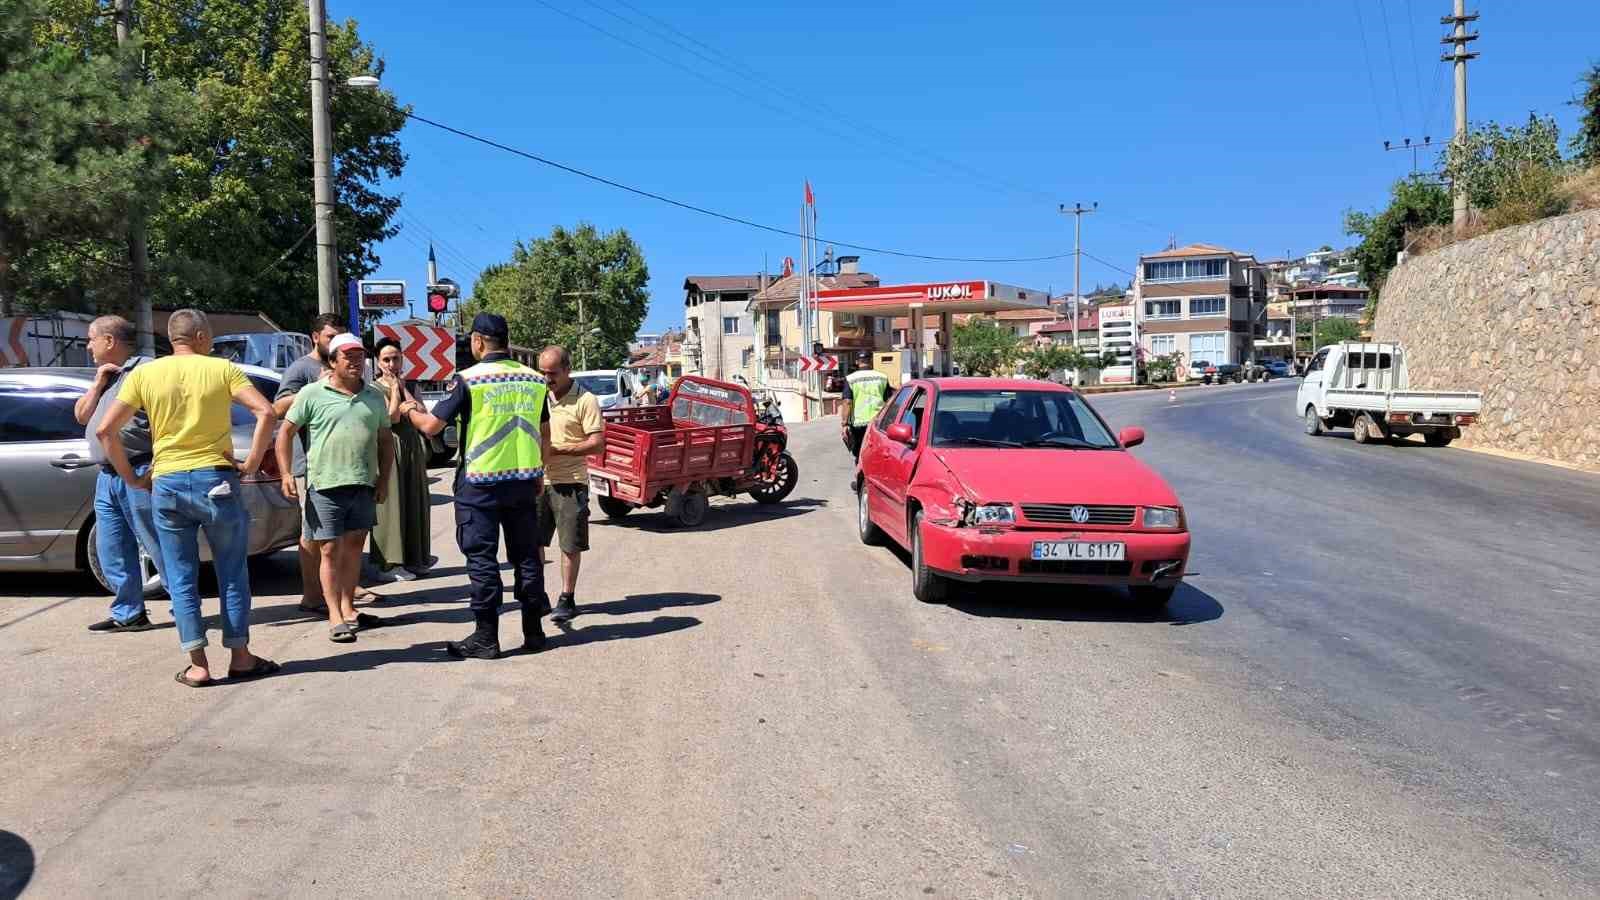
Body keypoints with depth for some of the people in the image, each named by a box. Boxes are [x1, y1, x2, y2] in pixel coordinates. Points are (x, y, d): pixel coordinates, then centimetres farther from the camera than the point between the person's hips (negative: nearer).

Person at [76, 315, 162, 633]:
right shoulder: (105, 375, 20)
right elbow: (81, 415, 17)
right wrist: (98, 383, 3)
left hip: (139, 475, -9)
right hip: (107, 478, 9)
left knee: (160, 547, -5)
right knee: (112, 553, 10)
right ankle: (128, 614, 17)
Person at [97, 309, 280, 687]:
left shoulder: (144, 374, 5)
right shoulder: (221, 369, 0)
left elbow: (105, 430, -1)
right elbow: (266, 412, -13)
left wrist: (132, 477, 7)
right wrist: (251, 463, -8)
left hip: (167, 485, 2)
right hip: (216, 480, -2)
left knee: (181, 579, 8)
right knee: (232, 573, 9)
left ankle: (198, 664, 8)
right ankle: (240, 657, 12)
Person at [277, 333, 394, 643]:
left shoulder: (375, 397, 12)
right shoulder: (312, 394, -1)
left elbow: (385, 440, 17)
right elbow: (286, 432, 0)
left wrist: (384, 478, 9)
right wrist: (285, 473, -8)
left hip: (364, 484, 4)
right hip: (325, 485, -4)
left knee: (354, 548, 12)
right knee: (330, 551, -2)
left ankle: (348, 609, 24)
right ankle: (335, 617, 3)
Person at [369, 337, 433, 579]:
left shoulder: (408, 385, 13)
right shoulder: (376, 388, -5)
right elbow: (392, 417, -16)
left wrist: (404, 392, -7)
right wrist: (395, 387, -9)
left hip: (413, 447, 6)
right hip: (390, 448, -6)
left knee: (414, 502, 9)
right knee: (391, 503, -5)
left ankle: (413, 558, 19)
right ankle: (388, 564, -1)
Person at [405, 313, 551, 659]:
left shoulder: (469, 380, -10)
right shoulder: (532, 379, 5)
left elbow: (430, 426, -10)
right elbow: (545, 435, 13)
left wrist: (410, 409, 11)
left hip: (480, 484, -4)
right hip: (524, 481, 5)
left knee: (482, 560, 2)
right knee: (526, 556, 11)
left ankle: (486, 637, 5)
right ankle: (533, 632, 16)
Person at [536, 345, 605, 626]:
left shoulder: (585, 401, -8)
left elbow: (597, 443, -14)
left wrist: (558, 450, -20)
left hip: (570, 483, -5)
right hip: (538, 480, 5)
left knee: (570, 545, 4)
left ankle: (566, 599, 16)